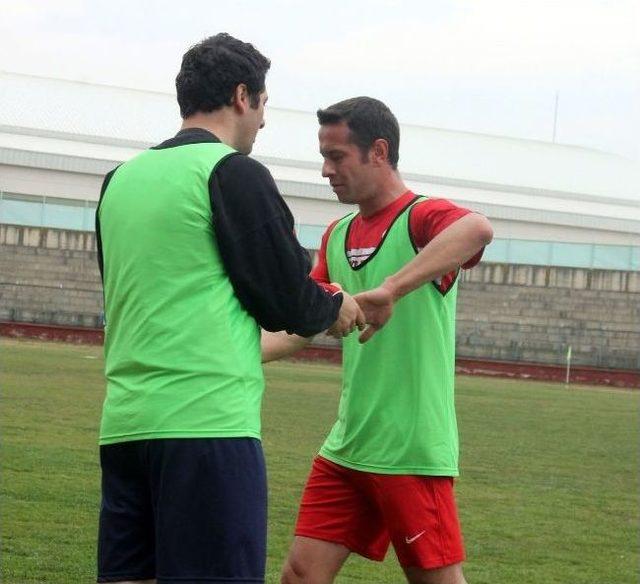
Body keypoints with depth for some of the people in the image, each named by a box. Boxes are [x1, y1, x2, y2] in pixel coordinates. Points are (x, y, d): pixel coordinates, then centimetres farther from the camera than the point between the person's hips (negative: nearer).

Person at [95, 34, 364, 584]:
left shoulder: (121, 178, 15)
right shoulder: (234, 172, -6)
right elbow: (287, 304, -5)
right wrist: (337, 308, 17)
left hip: (124, 423, 7)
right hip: (207, 422, -7)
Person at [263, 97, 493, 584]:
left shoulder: (422, 218, -10)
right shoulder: (338, 235, 15)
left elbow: (477, 229, -34)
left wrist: (390, 289, -43)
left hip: (412, 452, -7)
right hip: (345, 448, 7)